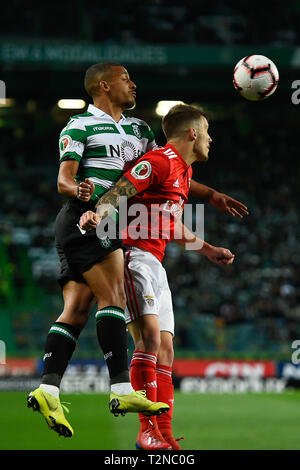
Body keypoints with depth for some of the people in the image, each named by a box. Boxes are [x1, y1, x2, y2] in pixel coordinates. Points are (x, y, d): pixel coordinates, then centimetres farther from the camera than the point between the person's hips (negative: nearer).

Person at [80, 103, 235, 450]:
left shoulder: (184, 170, 21)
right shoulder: (160, 161, -10)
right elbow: (115, 194, -20)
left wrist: (209, 250, 40)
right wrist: (98, 215, -39)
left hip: (155, 264, 10)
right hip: (134, 256, -10)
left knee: (165, 349, 6)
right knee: (149, 336, -21)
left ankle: (165, 434, 7)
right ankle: (147, 430, -22)